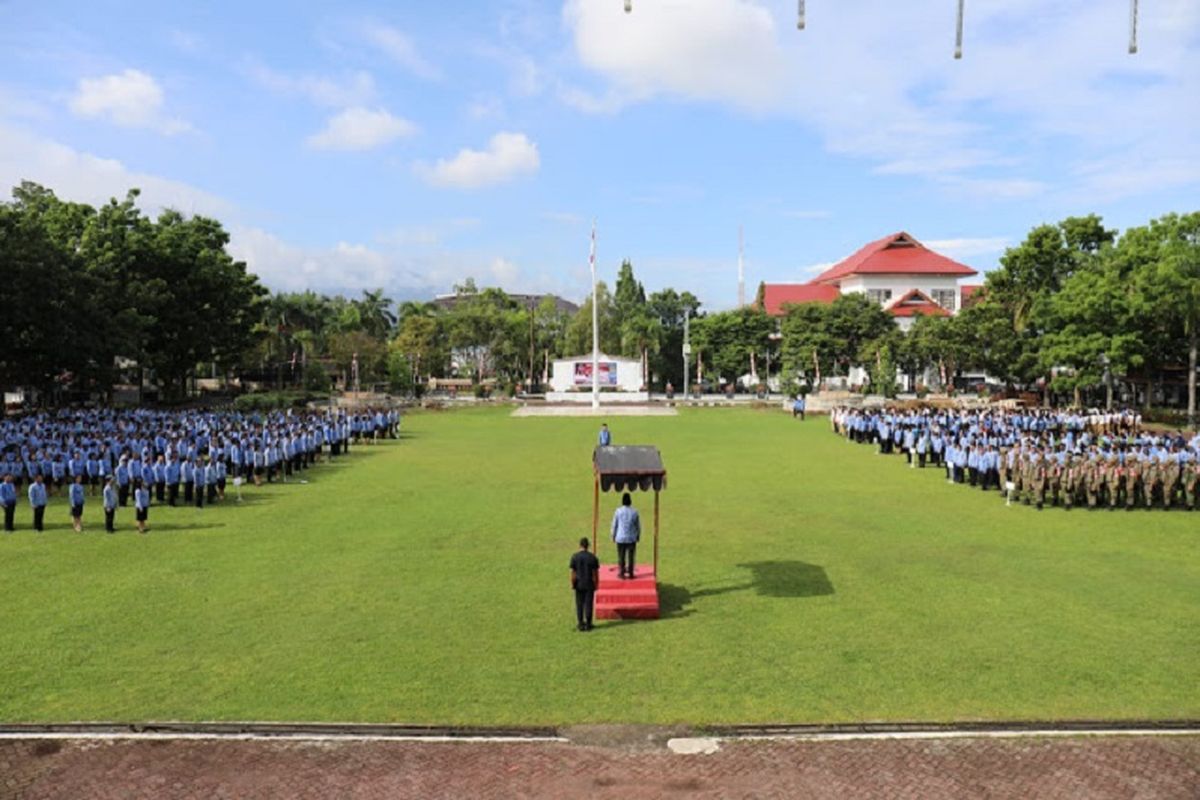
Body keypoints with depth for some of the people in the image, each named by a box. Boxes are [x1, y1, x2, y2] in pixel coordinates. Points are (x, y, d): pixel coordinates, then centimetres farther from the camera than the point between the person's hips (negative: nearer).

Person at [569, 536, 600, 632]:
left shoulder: (574, 557, -7)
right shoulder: (592, 557, -8)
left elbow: (573, 573, -6)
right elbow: (595, 573, -5)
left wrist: (572, 584, 4)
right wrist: (596, 584, 5)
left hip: (579, 584, 1)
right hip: (589, 585, -1)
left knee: (579, 604, 10)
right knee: (588, 604, 6)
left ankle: (580, 624, 14)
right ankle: (588, 624, 11)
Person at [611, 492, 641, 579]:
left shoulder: (618, 511, -7)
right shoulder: (634, 512, -5)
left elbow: (614, 525, 0)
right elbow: (638, 526, 4)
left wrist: (613, 536, 12)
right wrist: (638, 536, 18)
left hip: (620, 538, 0)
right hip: (632, 538, 1)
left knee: (621, 556, 8)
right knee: (631, 556, 9)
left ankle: (621, 573, 11)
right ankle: (630, 573, 13)